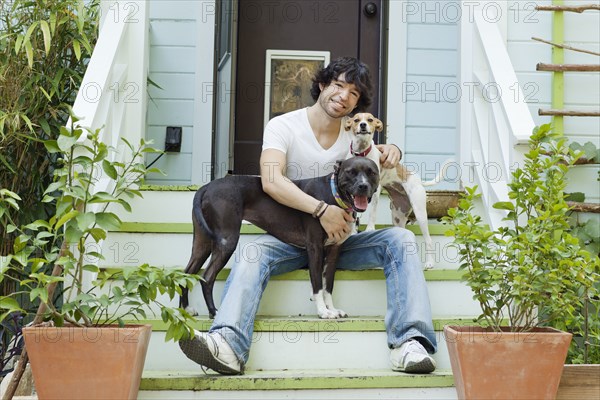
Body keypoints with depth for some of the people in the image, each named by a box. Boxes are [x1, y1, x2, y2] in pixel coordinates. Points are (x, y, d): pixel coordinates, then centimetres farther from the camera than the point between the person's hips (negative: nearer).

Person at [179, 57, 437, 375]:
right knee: (252, 251, -34)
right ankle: (228, 343, -55)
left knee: (400, 238, -21)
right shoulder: (283, 126, -5)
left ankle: (409, 342, -37)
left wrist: (390, 151, -11)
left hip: (340, 238, 3)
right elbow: (271, 181, -21)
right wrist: (321, 210, -33)